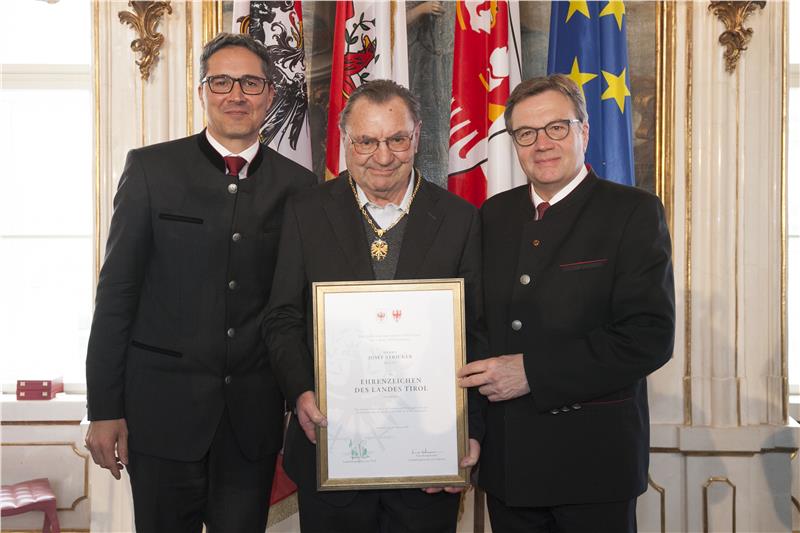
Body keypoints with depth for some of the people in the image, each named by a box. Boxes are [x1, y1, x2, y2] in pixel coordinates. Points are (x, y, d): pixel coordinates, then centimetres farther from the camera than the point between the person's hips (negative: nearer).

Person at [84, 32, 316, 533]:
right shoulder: (150, 169, -1)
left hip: (254, 414, 2)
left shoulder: (298, 185, 4)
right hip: (163, 408, -1)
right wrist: (104, 409, -4)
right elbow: (117, 290, -2)